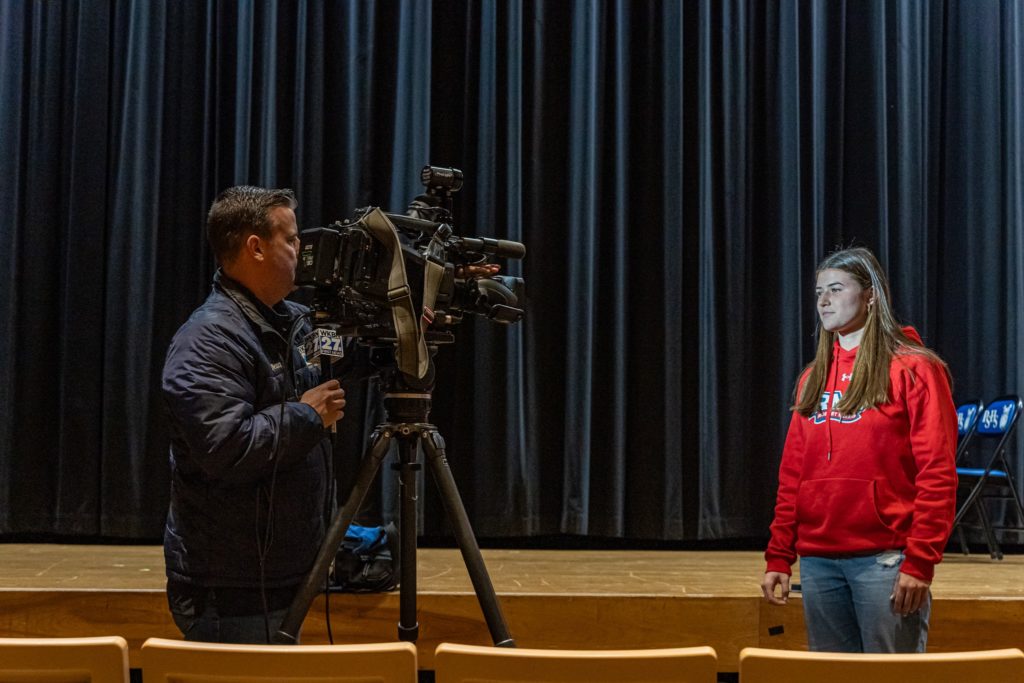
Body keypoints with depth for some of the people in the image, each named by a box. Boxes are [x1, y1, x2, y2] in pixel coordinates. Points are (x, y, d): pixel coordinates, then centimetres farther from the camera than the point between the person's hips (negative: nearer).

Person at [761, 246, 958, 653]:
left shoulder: (914, 370, -3)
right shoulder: (813, 378, 14)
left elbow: (937, 474, -9)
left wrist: (919, 561, -15)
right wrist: (778, 557, 9)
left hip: (884, 559, -5)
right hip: (817, 560, 5)